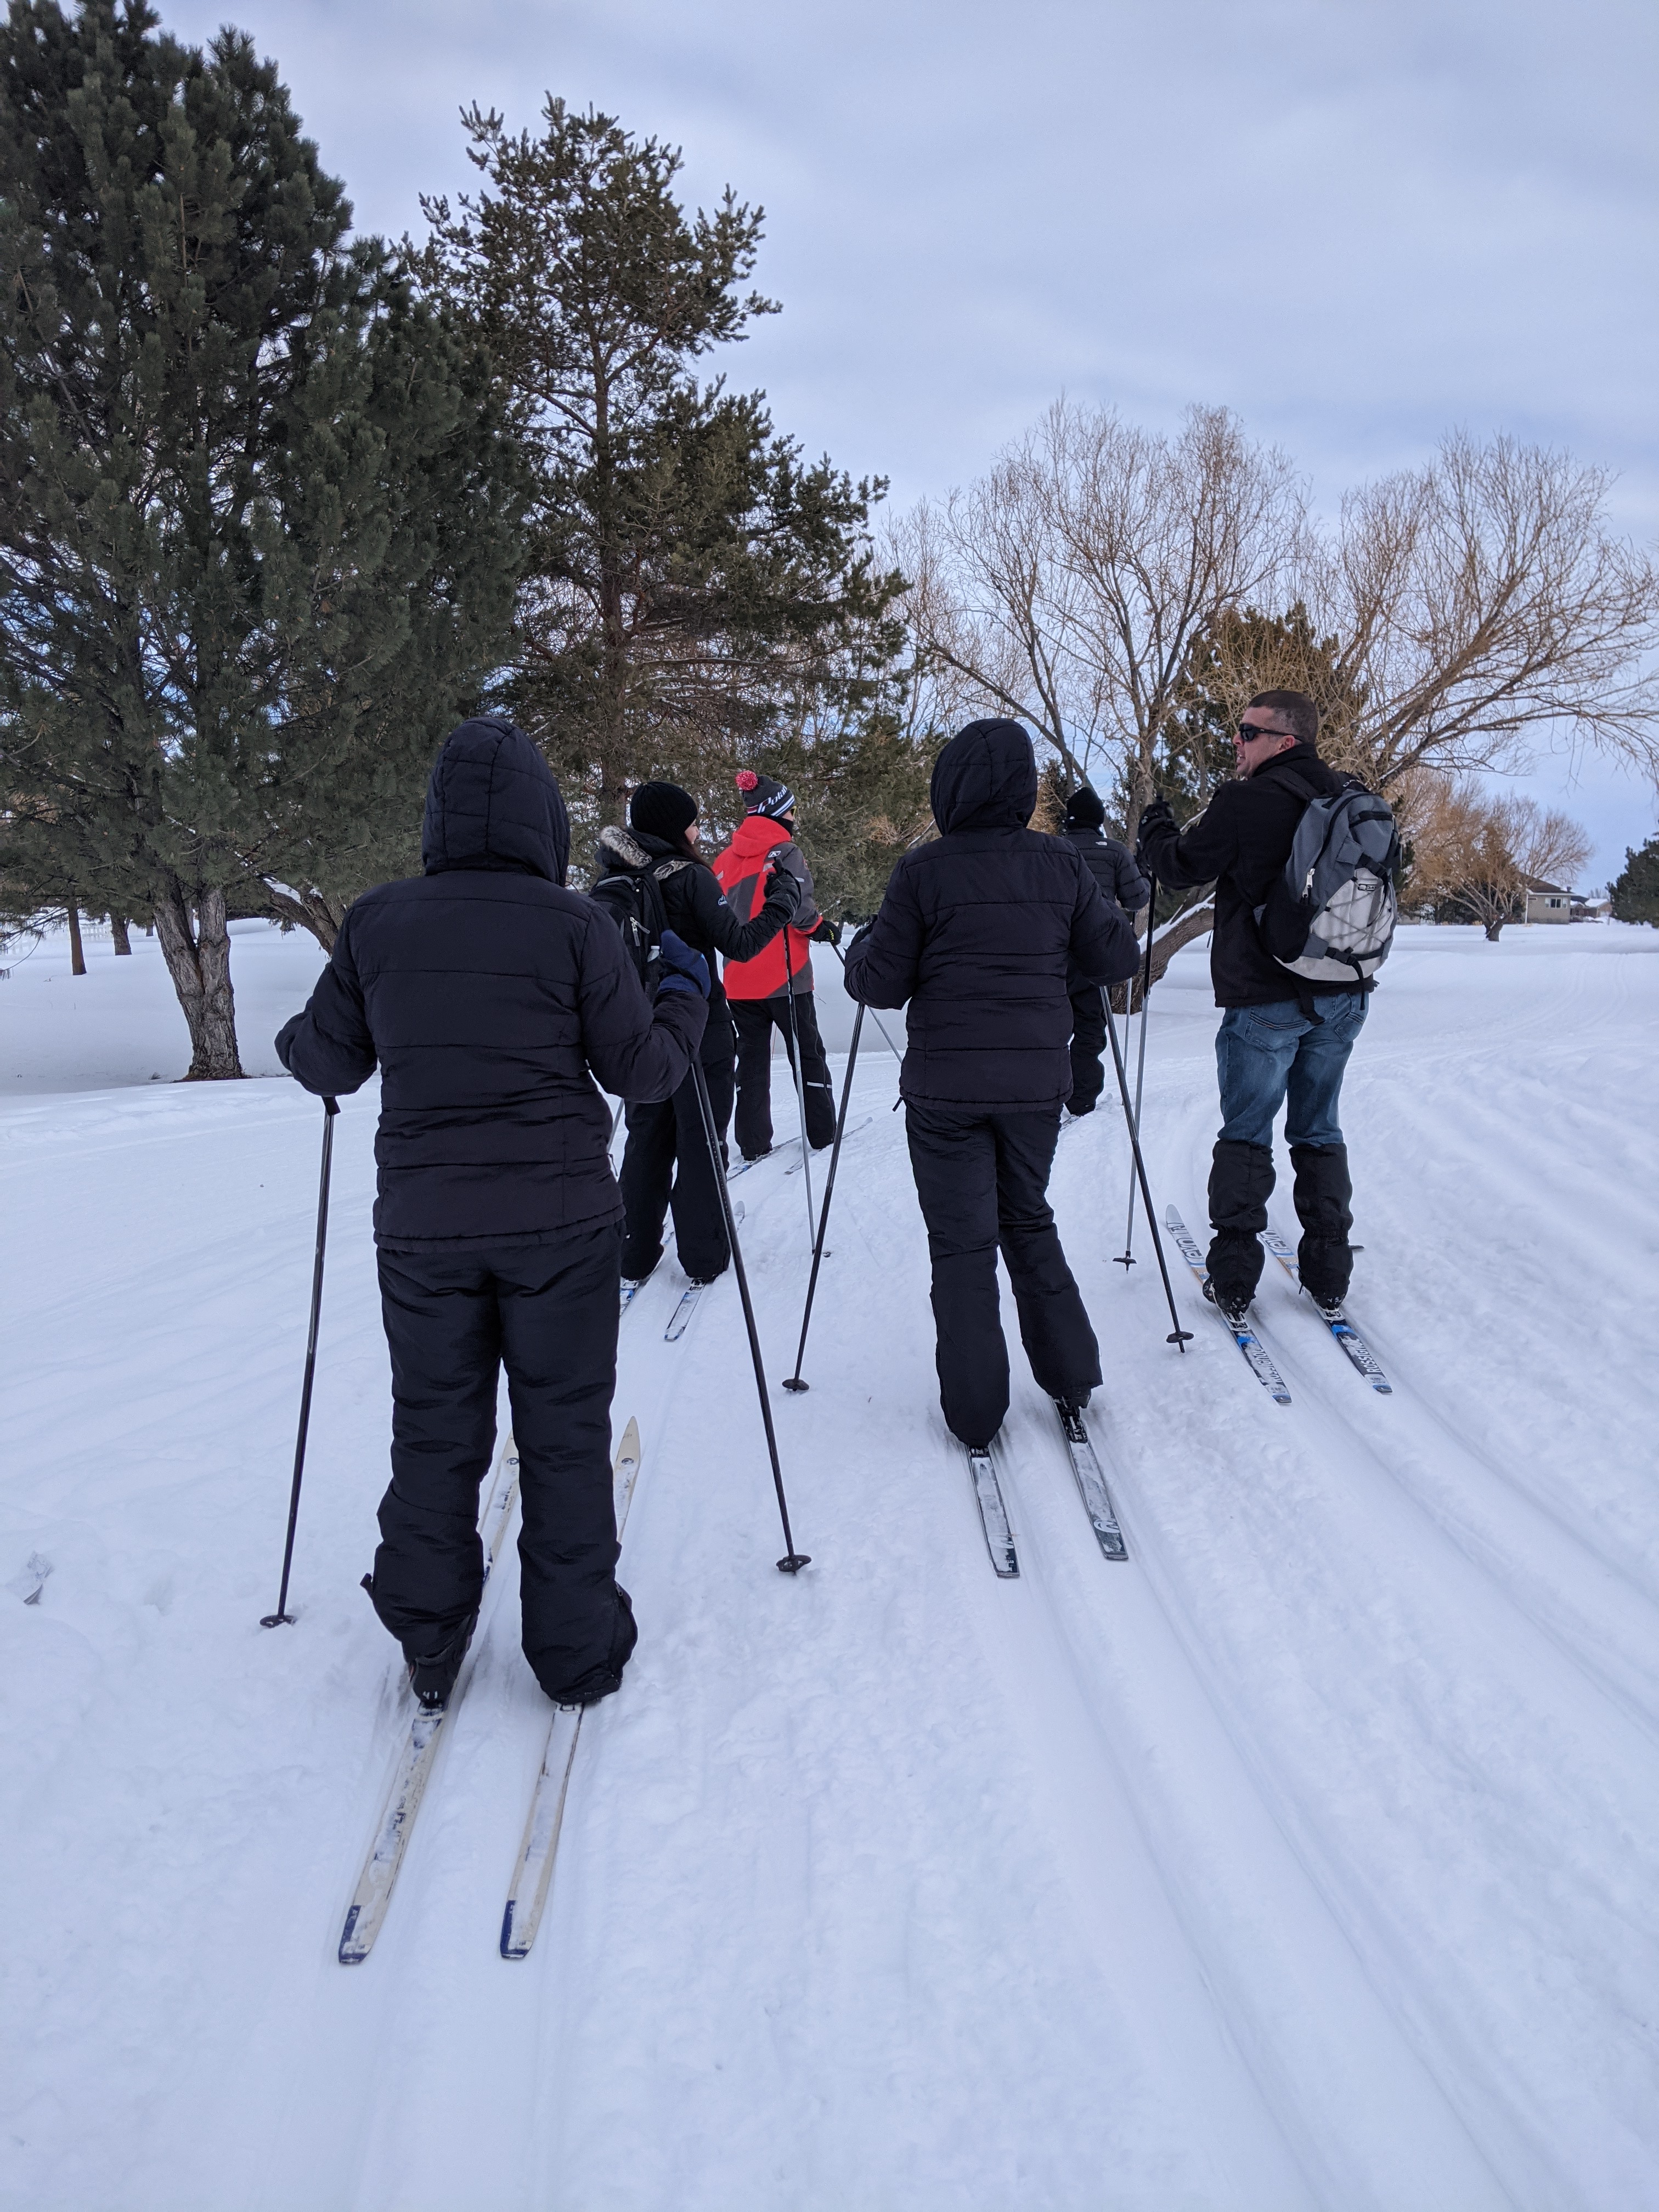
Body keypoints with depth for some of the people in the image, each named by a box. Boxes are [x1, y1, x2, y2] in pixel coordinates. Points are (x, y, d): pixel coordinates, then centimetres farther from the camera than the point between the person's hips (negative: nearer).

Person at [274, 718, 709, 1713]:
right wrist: (687, 995, 13)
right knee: (565, 1435, 11)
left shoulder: (377, 922, -2)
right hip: (561, 1219, -2)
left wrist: (294, 1037, 29)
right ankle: (577, 1649, 21)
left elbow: (329, 1065, 7)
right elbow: (641, 1070, -6)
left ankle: (429, 1648, 28)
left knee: (434, 1435, 16)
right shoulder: (574, 923, -9)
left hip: (422, 1223, 2)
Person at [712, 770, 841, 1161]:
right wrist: (823, 927, -4)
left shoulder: (726, 858, 7)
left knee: (752, 1056, 11)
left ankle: (753, 1143, 8)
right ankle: (821, 1132, 17)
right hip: (784, 976, -5)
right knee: (807, 1052, 10)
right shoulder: (785, 852, -11)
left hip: (738, 979, 5)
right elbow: (800, 910, -22)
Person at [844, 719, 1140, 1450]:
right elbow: (1116, 959, 5)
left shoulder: (924, 870, -10)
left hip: (945, 1087, -3)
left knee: (961, 1242, 7)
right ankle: (1070, 1373, 24)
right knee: (1028, 1219, 23)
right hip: (1037, 1080, 3)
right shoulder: (1061, 865, -1)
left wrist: (863, 950, 13)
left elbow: (883, 984, -8)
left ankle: (975, 1410, 11)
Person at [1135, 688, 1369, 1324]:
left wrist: (1155, 822, 13)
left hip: (1265, 1000, -6)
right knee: (1319, 1134, 14)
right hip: (1343, 996, 6)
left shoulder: (1247, 802, -15)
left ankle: (1234, 1279, 7)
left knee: (1245, 1137, 5)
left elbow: (1180, 867, -5)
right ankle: (1328, 1276, 17)